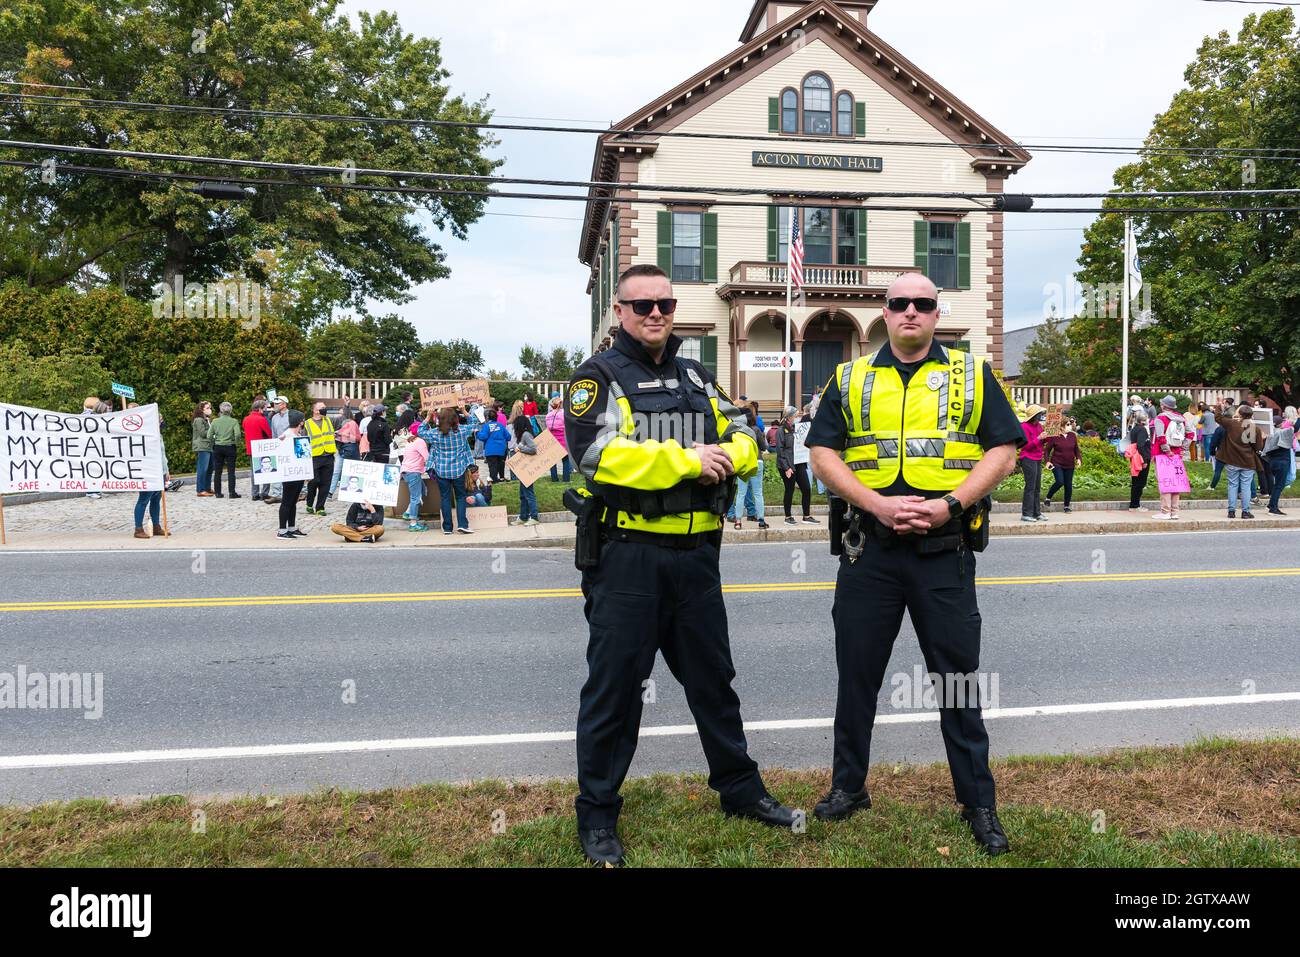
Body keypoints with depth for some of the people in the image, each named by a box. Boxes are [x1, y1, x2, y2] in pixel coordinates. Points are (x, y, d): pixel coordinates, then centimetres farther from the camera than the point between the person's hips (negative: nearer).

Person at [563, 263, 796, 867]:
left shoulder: (698, 378, 15)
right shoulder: (598, 378, -3)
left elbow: (743, 440, 12)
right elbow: (598, 453, -20)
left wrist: (726, 457, -12)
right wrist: (688, 460, -19)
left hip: (697, 552, 6)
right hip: (628, 552, -5)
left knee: (712, 676, 17)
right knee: (615, 685, 3)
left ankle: (739, 788, 34)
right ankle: (596, 816, 18)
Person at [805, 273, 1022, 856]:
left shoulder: (973, 376, 7)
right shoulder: (849, 379, 9)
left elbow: (1003, 452, 2)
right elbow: (824, 453, 3)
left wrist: (950, 504, -13)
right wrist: (878, 503, -12)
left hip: (945, 550, -1)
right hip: (869, 549, 2)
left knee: (958, 676, 5)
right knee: (857, 671, 10)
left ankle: (979, 803, 20)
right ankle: (848, 785, 27)